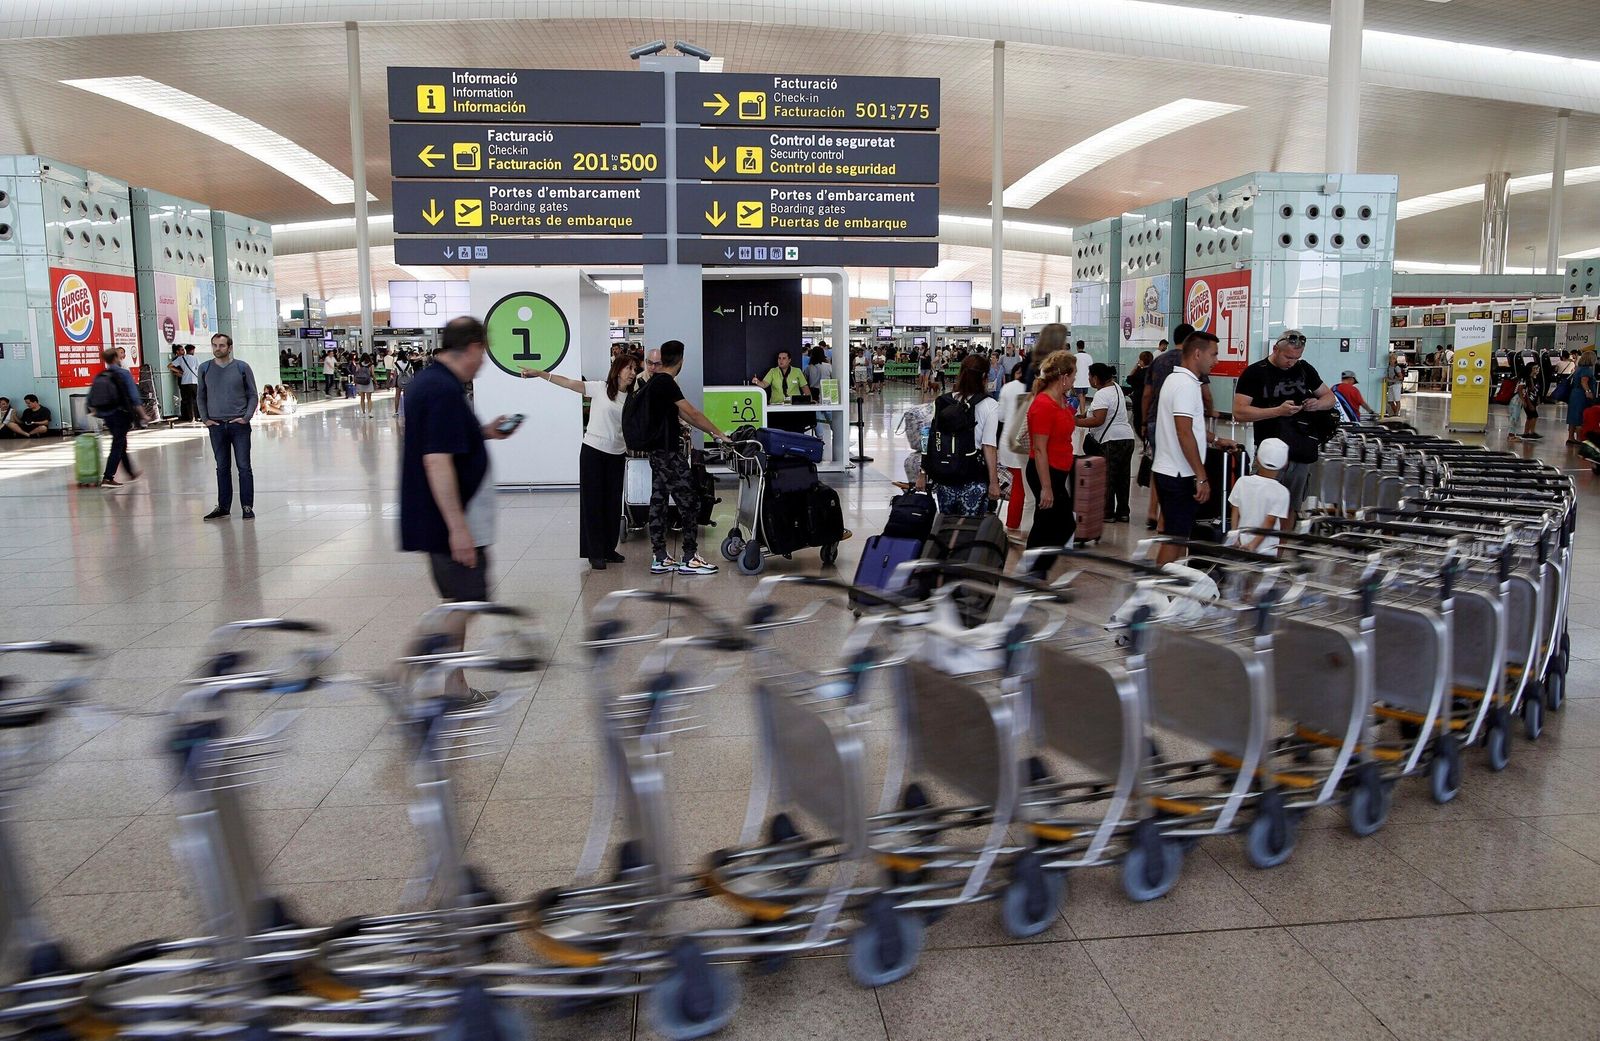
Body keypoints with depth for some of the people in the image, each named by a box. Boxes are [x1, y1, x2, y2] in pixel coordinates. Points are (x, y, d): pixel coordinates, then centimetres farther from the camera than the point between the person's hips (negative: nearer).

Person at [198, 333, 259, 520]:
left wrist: (247, 417, -7)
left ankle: (247, 506, 5)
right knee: (222, 468, 9)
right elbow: (201, 396, 15)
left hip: (239, 424, -2)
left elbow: (253, 395, 4)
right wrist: (204, 418, 5)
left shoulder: (242, 367, 0)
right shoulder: (205, 368, 6)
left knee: (244, 467, -1)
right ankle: (223, 506, 16)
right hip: (216, 425, 2)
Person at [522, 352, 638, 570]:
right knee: (592, 502, 1)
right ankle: (595, 553, 7)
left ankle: (609, 550, 21)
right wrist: (539, 373, -18)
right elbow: (567, 383, -11)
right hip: (593, 451, -5)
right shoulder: (600, 388, -6)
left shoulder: (631, 398, 7)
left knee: (613, 503, 9)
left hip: (617, 455, 5)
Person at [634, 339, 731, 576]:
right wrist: (718, 434, -12)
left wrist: (710, 431, 17)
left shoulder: (655, 382, 14)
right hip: (669, 452, -10)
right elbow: (692, 413, -18)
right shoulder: (666, 382, -15)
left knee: (658, 501, 9)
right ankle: (689, 558, -1)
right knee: (689, 502, -5)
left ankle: (659, 559, 13)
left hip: (658, 450, 10)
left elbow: (679, 414, 17)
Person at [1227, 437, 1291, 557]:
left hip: (1241, 544, 4)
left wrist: (1235, 538, 6)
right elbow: (1270, 522, -14)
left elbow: (1235, 512, 1)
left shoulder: (1242, 482, -2)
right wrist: (1254, 545, -14)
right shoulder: (1281, 492, -11)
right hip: (1267, 551, -3)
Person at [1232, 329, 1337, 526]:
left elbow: (1330, 398, 20)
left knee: (1291, 508, 11)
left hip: (1302, 453, 5)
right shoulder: (1255, 373, -4)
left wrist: (1317, 404, -5)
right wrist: (1278, 410, -20)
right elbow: (1239, 412, -12)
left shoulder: (1304, 369, 11)